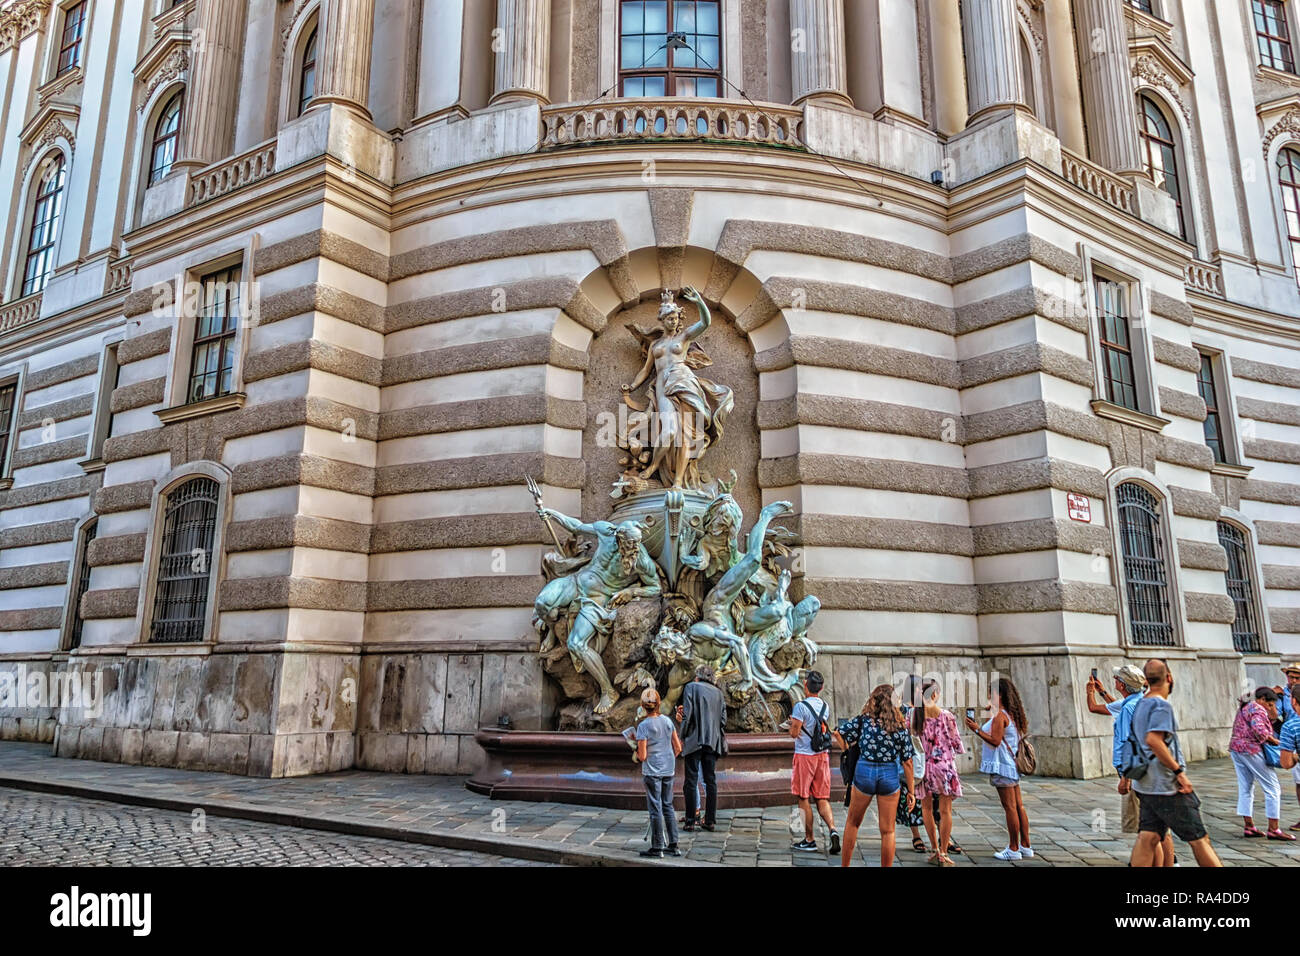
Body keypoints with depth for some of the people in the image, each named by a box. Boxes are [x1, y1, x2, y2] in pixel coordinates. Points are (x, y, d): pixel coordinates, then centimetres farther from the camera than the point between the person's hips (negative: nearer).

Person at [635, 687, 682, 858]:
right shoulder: (668, 721, 2)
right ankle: (673, 845, 19)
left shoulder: (643, 726, -14)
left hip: (651, 772, -5)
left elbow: (642, 756, -15)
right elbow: (678, 748, 5)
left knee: (655, 809, 3)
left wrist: (636, 753, 7)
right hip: (668, 771, 5)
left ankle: (657, 847, 10)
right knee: (668, 806, 14)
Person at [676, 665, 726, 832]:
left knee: (691, 781, 0)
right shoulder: (718, 692, 11)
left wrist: (683, 737, -1)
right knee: (711, 780, 8)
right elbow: (723, 720, 9)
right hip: (713, 742, 4)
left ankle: (690, 821, 0)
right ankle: (710, 820, 10)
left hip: (694, 741, -4)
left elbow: (687, 714, -9)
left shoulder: (691, 687, -1)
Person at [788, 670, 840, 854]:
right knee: (822, 799, 10)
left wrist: (792, 722, 5)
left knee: (804, 799, 5)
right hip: (823, 755, 6)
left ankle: (809, 841, 9)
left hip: (805, 755, -6)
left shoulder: (801, 706, -14)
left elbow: (794, 733, -16)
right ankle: (833, 829, -10)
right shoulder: (826, 707, 6)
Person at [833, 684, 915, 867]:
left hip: (864, 771, 0)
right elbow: (907, 762, -1)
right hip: (890, 776, 0)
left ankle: (844, 865, 24)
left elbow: (838, 734, -5)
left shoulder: (864, 719, -3)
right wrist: (911, 791, 4)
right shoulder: (901, 726, -1)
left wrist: (849, 751, 12)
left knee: (852, 823, 18)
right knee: (888, 831, 11)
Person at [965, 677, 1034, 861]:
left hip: (1002, 766, -10)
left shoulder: (999, 715, -15)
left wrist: (977, 730, -17)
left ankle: (1013, 849, 0)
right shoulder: (1011, 714, 14)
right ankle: (1025, 847, 17)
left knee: (1010, 808, -5)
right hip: (1013, 765, 10)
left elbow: (995, 741, -20)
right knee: (1019, 807, 11)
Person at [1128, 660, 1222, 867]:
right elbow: (1153, 740, -26)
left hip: (1146, 785, 8)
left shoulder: (1140, 704, 14)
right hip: (1167, 786, -8)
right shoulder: (1162, 705, -13)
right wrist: (1178, 770, -20)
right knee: (1198, 838, 3)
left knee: (1147, 838, 4)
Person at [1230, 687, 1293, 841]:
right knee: (1273, 788, 0)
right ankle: (1273, 829, 0)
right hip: (1251, 750, -9)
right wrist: (1273, 740, -9)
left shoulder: (1244, 707, 18)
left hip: (1236, 749, 9)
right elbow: (1259, 730, -25)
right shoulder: (1258, 709, -12)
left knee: (1245, 789, 12)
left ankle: (1249, 827, 15)